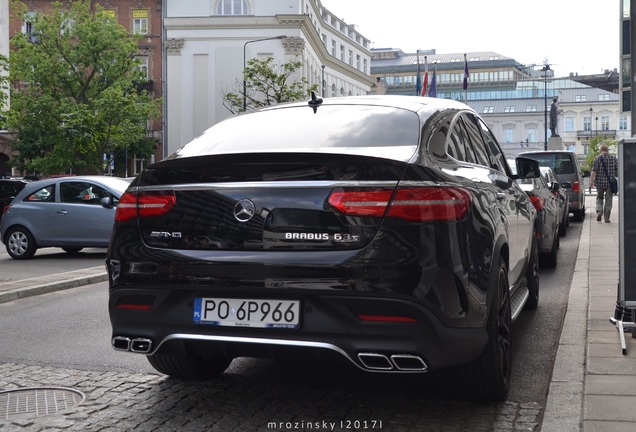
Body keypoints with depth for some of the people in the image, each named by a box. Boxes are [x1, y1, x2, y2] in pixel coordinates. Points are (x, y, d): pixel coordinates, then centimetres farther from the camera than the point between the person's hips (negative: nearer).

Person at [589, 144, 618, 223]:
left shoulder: (597, 158, -4)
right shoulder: (614, 158, 3)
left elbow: (593, 171, -11)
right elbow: (618, 171, 4)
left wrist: (591, 182, -12)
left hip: (599, 182, -1)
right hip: (610, 183, 1)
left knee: (599, 198, 16)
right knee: (608, 200, 8)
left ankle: (599, 211, -7)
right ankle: (606, 218, 6)